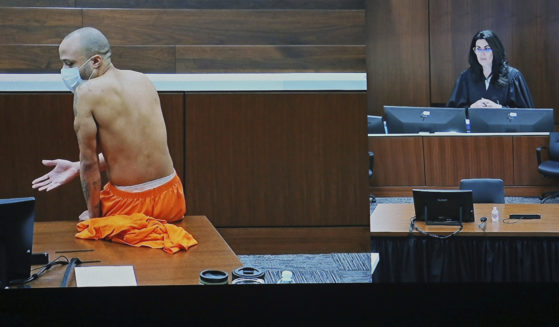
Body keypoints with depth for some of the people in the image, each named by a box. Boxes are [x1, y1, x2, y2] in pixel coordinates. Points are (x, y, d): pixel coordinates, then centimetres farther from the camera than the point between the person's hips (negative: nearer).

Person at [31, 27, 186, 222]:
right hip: (172, 199, 6)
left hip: (130, 205, -6)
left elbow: (88, 162, -9)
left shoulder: (86, 92, -13)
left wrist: (94, 215, 3)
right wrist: (77, 167, 16)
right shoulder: (143, 81, 6)